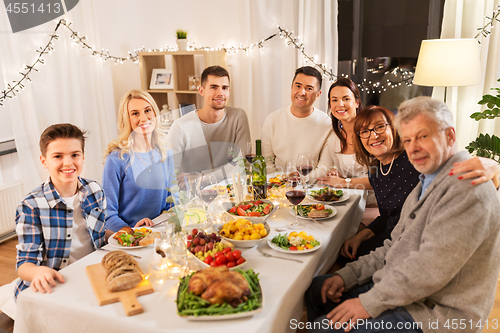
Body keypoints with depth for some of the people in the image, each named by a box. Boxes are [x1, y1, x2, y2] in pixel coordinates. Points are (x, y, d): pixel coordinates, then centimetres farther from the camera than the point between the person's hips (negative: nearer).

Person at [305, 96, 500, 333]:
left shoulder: (467, 187, -22)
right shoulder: (427, 184, 13)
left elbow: (431, 267, -28)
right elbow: (394, 247, 13)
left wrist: (370, 303, -21)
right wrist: (347, 275, 3)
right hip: (398, 288, 10)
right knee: (315, 290, 14)